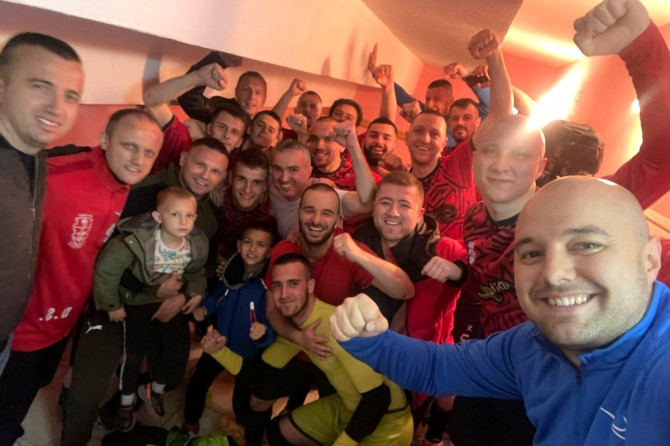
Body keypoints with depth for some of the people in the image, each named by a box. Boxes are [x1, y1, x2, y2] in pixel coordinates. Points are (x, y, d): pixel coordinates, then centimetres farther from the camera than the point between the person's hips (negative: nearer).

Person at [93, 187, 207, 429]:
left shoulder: (196, 245, -17)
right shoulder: (139, 240, -33)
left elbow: (196, 272, 4)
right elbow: (106, 269, -28)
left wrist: (196, 292, -12)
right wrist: (112, 305, -19)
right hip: (138, 301, -4)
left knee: (177, 346, 5)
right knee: (135, 353, -1)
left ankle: (158, 389, 36)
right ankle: (126, 402, 28)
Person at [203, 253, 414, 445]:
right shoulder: (291, 325, -7)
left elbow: (378, 397, -30)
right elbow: (261, 375, 0)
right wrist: (219, 351, -13)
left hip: (386, 420, -7)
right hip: (347, 407, 8)